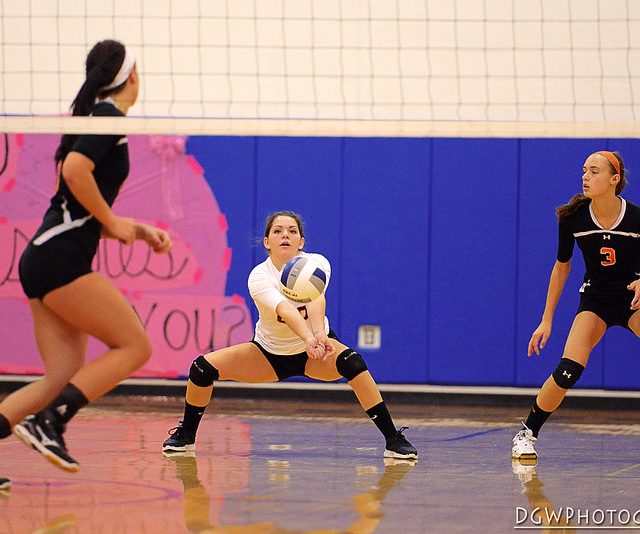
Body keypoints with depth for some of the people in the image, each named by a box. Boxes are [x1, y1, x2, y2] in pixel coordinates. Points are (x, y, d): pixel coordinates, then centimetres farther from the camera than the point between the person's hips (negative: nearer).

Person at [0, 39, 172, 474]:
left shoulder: (92, 116, 22)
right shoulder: (111, 117, -7)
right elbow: (74, 169, -25)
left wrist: (140, 230, 16)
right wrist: (113, 222, -13)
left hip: (44, 260, 9)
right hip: (61, 260, -9)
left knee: (64, 377, 4)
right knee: (135, 347, -6)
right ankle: (47, 421, -15)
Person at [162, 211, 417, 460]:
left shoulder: (317, 264, -19)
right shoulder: (259, 276, -24)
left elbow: (317, 300, -40)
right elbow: (285, 310, -43)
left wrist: (320, 334, -62)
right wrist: (308, 338, -63)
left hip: (316, 346, 0)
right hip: (269, 352, 0)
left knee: (351, 361, -33)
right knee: (204, 366, -17)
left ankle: (394, 440, -27)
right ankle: (186, 434, 9)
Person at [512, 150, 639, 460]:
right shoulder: (572, 218, -12)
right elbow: (562, 267, 3)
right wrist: (546, 320, 5)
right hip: (595, 298, 1)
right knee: (568, 370, -19)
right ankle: (527, 434, -1)